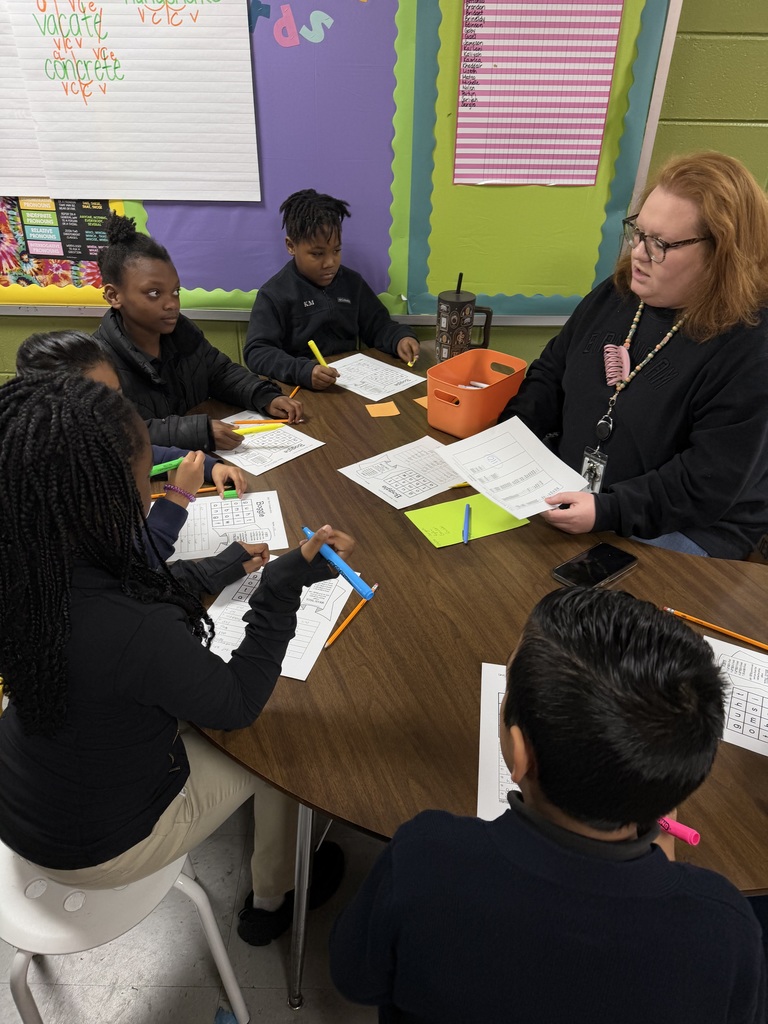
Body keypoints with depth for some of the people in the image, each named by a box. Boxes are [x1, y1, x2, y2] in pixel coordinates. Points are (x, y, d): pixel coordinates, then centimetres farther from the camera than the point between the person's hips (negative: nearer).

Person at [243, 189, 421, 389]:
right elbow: (256, 351, -14)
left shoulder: (352, 282, 11)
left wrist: (400, 338, -6)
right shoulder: (274, 294, -5)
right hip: (300, 389, -3)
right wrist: (303, 371, -32)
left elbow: (378, 325, 18)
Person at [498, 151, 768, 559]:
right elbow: (552, 373, 11)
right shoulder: (616, 294, 3)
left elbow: (710, 482, -21)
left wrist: (606, 511, -30)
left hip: (681, 527, -6)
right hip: (572, 493, 7)